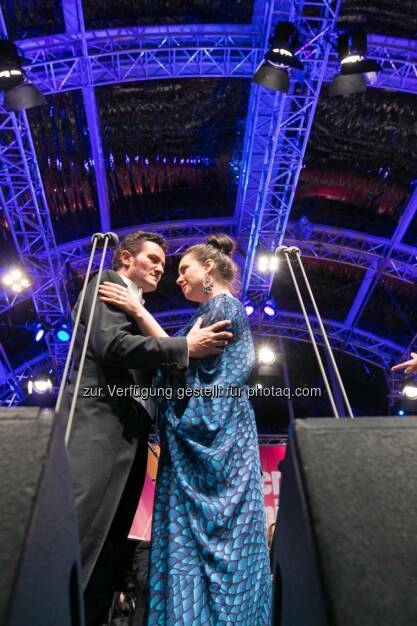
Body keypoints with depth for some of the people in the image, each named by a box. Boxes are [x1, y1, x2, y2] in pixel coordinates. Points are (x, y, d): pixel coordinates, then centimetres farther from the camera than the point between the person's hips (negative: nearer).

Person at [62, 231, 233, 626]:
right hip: (99, 427, -9)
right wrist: (185, 347, -15)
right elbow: (110, 344, -15)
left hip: (125, 434, 9)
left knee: (108, 553, 7)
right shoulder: (107, 284, 4)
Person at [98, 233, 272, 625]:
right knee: (195, 530, 10)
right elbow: (185, 362, 19)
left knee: (206, 531, -4)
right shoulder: (216, 310, 22)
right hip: (199, 439, 9)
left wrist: (139, 312, -13)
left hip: (213, 434, -9)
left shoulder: (223, 305, -5)